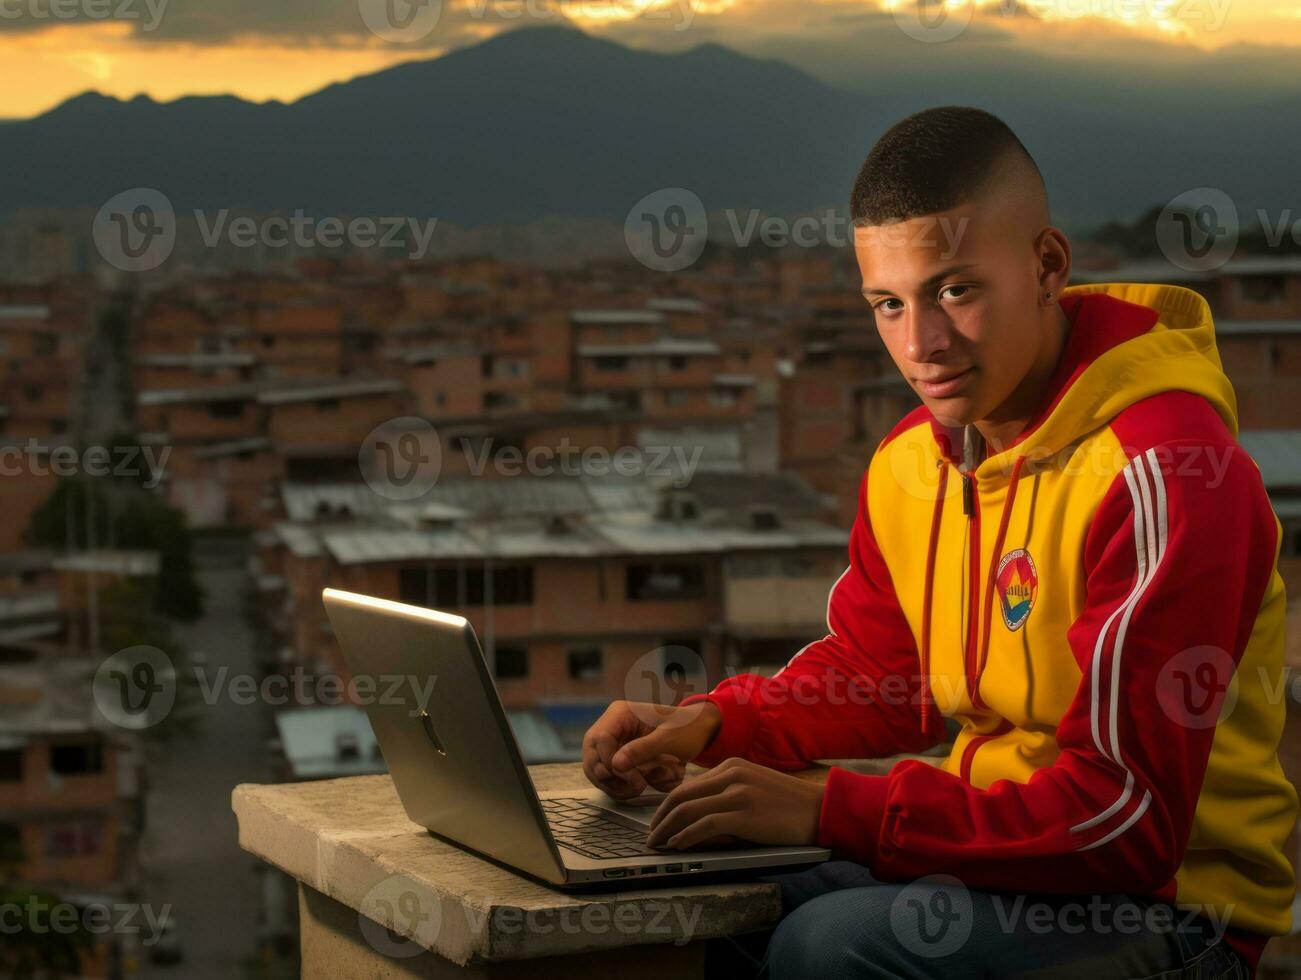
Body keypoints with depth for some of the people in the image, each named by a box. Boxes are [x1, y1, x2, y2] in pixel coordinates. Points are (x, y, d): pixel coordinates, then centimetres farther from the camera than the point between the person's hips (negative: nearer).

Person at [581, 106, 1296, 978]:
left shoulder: (1162, 475, -21)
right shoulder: (910, 462, 5)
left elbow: (1126, 816, -24)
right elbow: (874, 671, 20)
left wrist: (830, 812, -26)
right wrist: (715, 726, 0)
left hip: (1163, 901, -7)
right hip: (996, 861, 7)